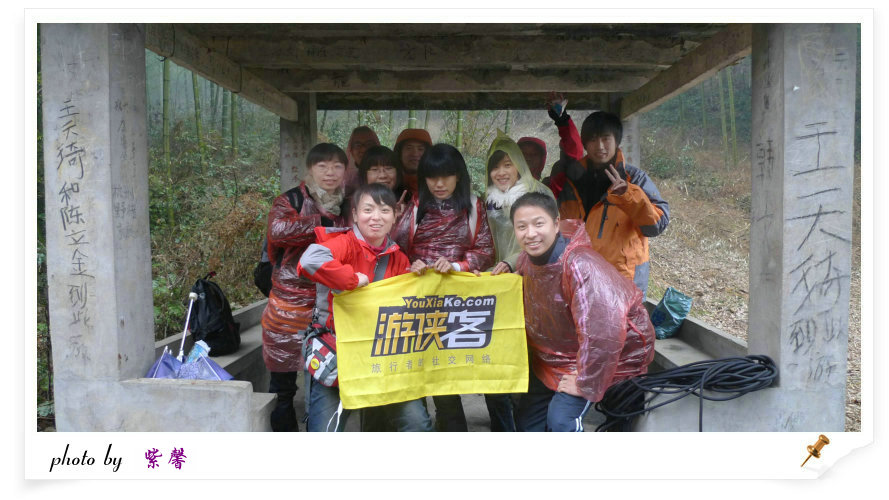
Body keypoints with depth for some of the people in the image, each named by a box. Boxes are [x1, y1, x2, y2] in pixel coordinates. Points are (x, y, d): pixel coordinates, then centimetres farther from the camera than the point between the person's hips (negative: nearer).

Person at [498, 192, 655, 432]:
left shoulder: (580, 266, -34)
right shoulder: (526, 260, -10)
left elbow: (604, 333, -38)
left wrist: (587, 384, -28)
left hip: (612, 356, -8)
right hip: (555, 355, 8)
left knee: (561, 417, -21)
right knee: (526, 418, 13)